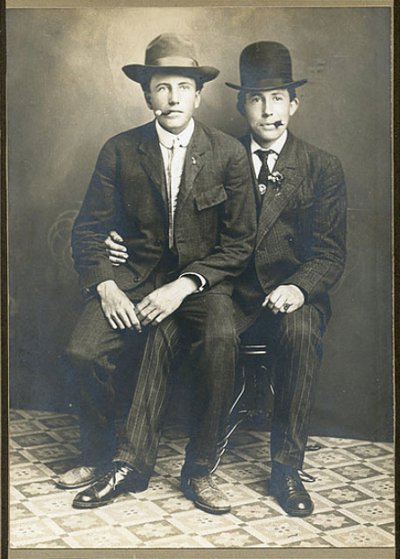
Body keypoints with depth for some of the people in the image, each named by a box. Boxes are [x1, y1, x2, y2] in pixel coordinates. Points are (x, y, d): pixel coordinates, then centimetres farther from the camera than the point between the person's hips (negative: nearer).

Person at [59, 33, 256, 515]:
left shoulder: (229, 155, -1)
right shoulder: (119, 151, 2)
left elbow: (240, 242, -2)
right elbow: (88, 229, 5)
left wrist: (183, 286, -16)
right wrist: (105, 286, -14)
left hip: (200, 280, -1)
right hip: (133, 276, 2)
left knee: (220, 339, -33)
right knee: (83, 350, -24)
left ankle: (198, 469, -15)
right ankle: (100, 455, 3)